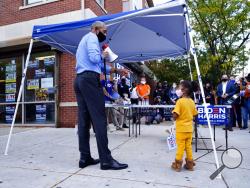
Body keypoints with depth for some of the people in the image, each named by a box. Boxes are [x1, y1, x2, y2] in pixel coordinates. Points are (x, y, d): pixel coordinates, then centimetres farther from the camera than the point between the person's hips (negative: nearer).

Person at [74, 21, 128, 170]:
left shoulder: (85, 39, 33)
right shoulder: (92, 37, 3)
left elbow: (99, 66, 30)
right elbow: (94, 58, -16)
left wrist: (117, 70, 23)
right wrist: (103, 55, 5)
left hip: (79, 80, 10)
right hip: (90, 80, -10)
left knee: (84, 120, 5)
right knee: (99, 119, -11)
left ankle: (85, 157, 9)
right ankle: (106, 159, -9)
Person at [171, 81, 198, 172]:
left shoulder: (180, 101, -18)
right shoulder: (192, 102, 2)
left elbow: (175, 116, -22)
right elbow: (194, 114, 11)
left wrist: (173, 111, -2)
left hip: (181, 128, -5)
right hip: (189, 128, 6)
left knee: (180, 147, 4)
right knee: (188, 146, 15)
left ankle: (177, 164, 16)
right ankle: (190, 164, 25)